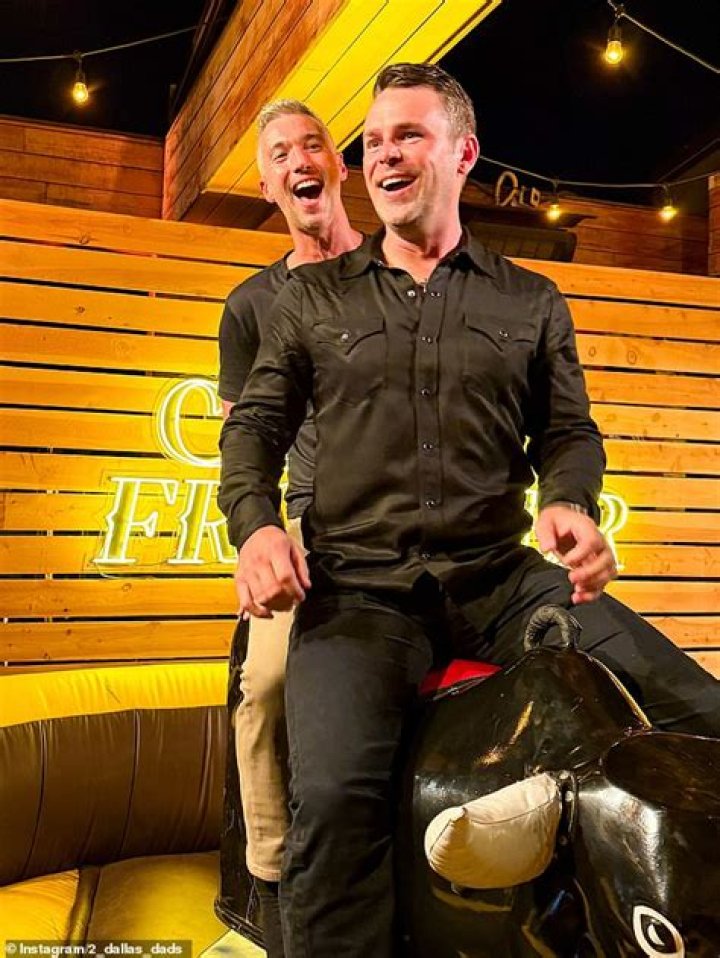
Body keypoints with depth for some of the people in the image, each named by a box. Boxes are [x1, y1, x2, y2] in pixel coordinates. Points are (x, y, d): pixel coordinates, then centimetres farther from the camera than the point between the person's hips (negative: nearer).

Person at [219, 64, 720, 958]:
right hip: (356, 590, -1)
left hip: (500, 577, 2)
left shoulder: (533, 304, 16)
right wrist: (254, 523, -6)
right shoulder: (313, 298, 15)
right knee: (334, 798, -28)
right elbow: (255, 422, 13)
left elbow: (568, 431, 14)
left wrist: (567, 501, -10)